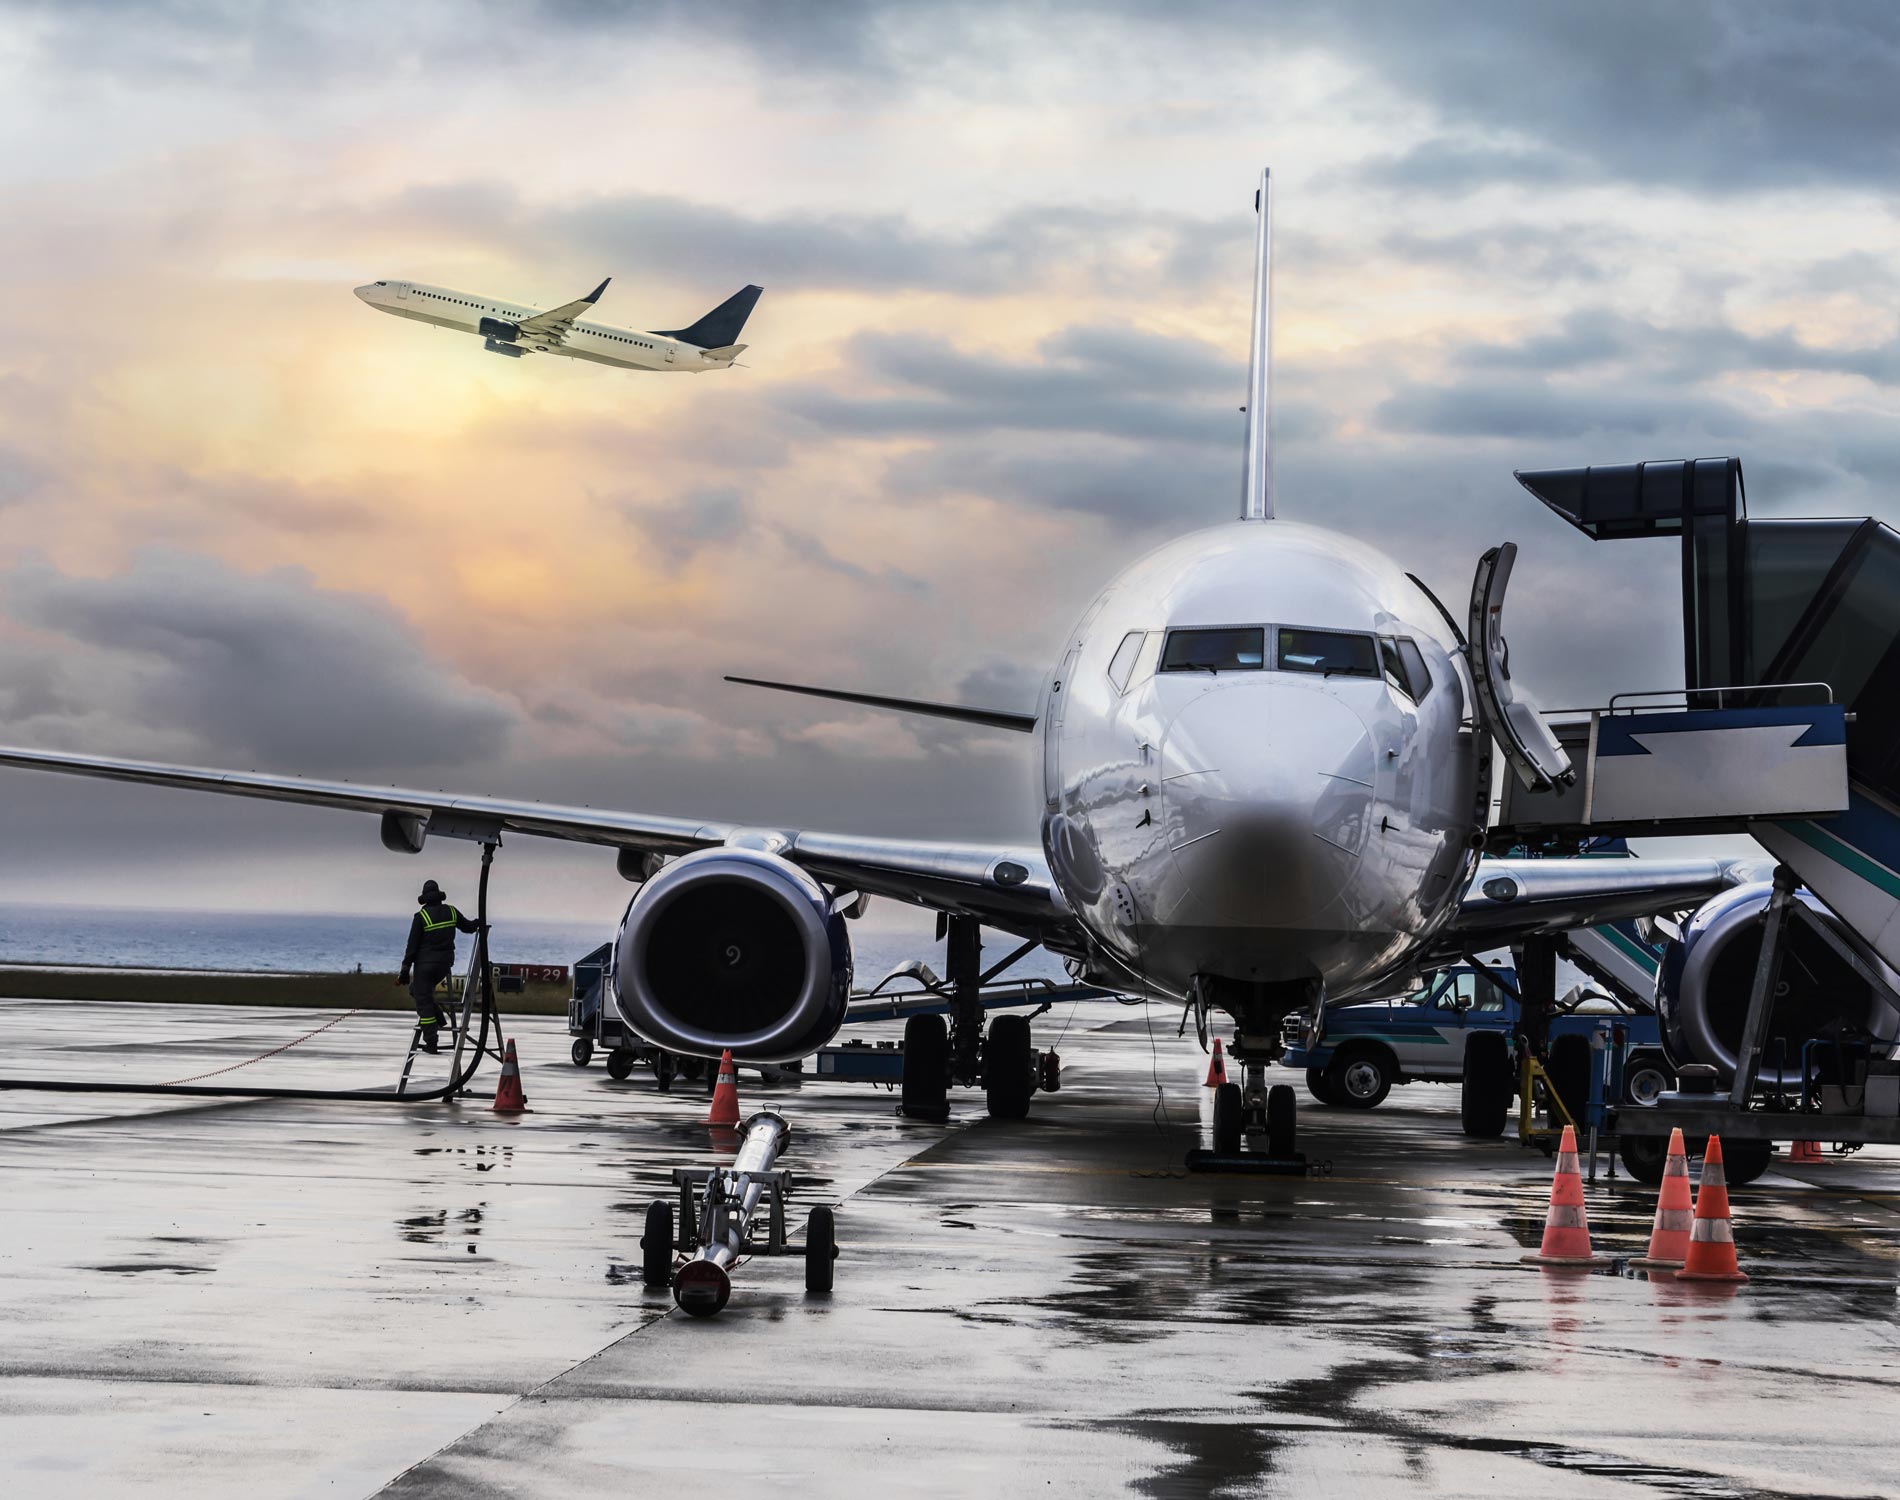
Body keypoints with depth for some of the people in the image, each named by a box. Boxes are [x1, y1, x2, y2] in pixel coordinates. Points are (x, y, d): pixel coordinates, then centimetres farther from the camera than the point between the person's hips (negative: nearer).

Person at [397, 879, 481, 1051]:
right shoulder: (451, 912, 2)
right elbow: (467, 926, 18)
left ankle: (430, 1042, -5)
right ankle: (439, 1019, 11)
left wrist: (405, 970, -7)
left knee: (423, 1000, 0)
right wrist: (478, 924, 40)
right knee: (416, 990, 25)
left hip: (425, 963, -6)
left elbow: (412, 945, -10)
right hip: (445, 964, 6)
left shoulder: (421, 916, -10)